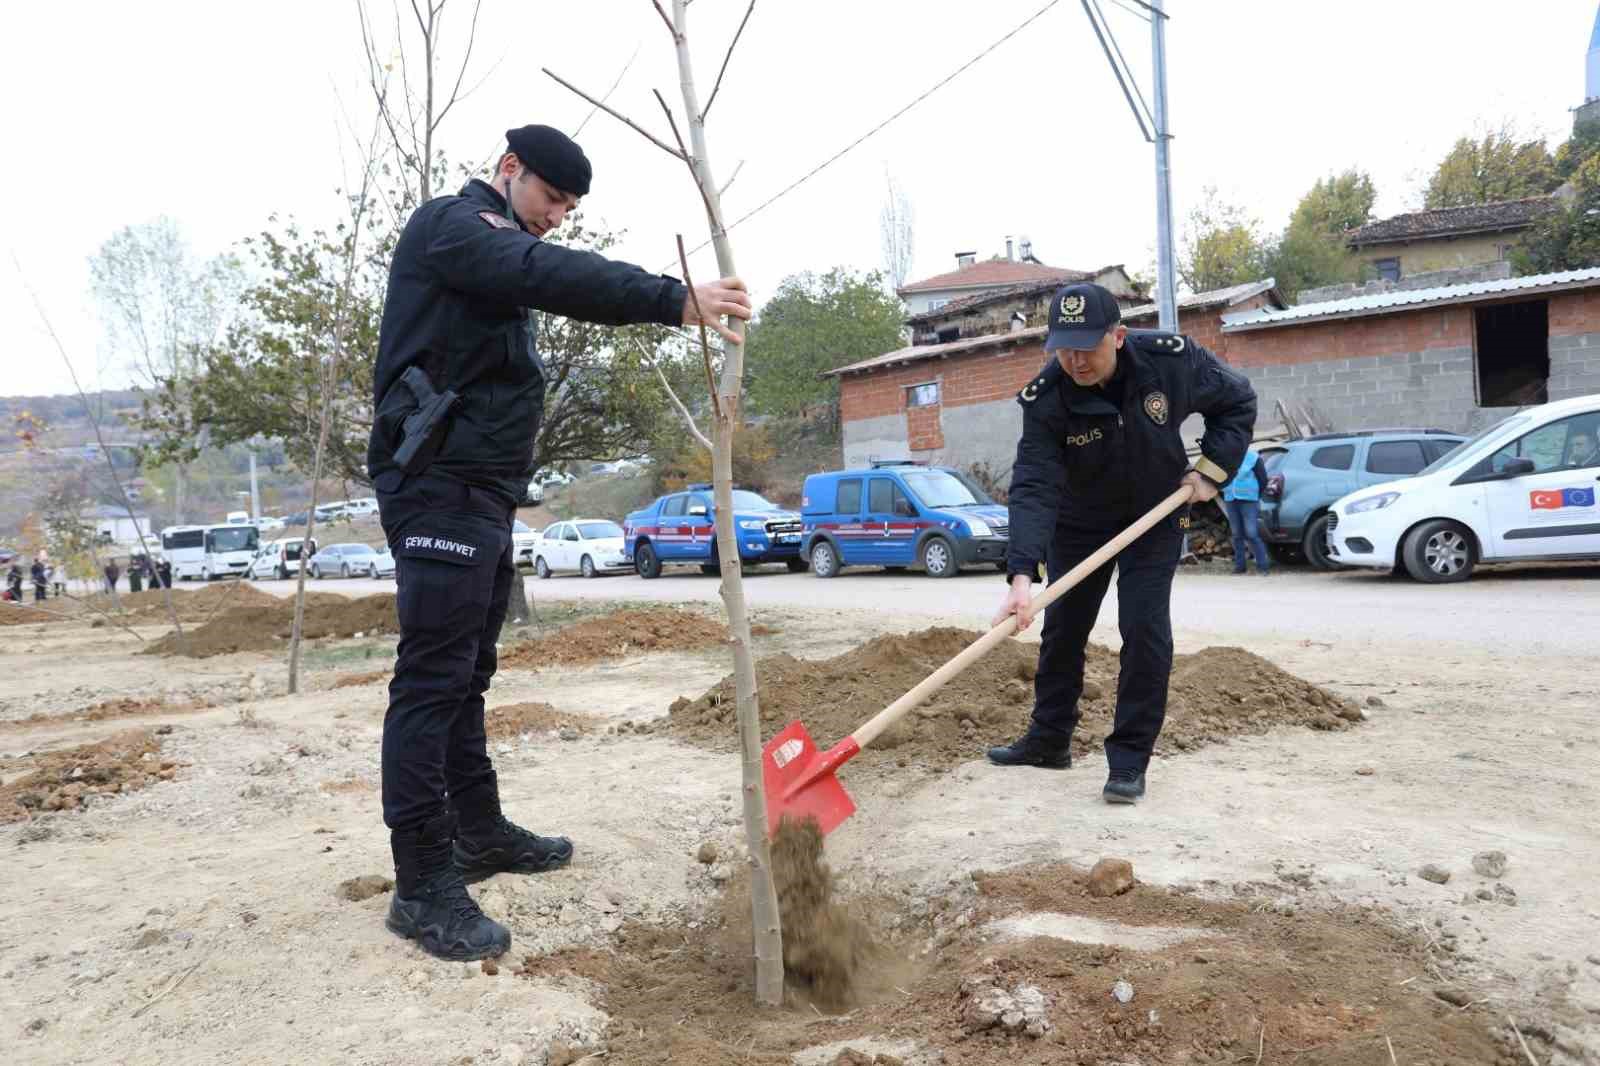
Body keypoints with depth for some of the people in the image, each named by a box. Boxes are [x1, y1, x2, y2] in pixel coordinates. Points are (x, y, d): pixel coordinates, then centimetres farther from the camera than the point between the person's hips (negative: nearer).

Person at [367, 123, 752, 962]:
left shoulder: (498, 259, 25)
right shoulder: (452, 223, -6)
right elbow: (549, 275, -26)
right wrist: (674, 300, -35)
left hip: (481, 491, 10)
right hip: (438, 486, -10)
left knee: (466, 674, 15)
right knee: (432, 679, -11)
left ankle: (478, 831, 26)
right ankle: (423, 883, -7)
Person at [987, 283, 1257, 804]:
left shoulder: (1172, 359, -25)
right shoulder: (1045, 400, -28)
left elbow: (1237, 401, -5)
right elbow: (1034, 488, -37)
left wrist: (1212, 469, -15)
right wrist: (1022, 574, -50)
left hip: (1155, 515, -1)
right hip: (1079, 522, 1)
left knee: (1144, 628, -13)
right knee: (1061, 628, 10)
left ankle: (1129, 760, -1)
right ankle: (1049, 739, 29)